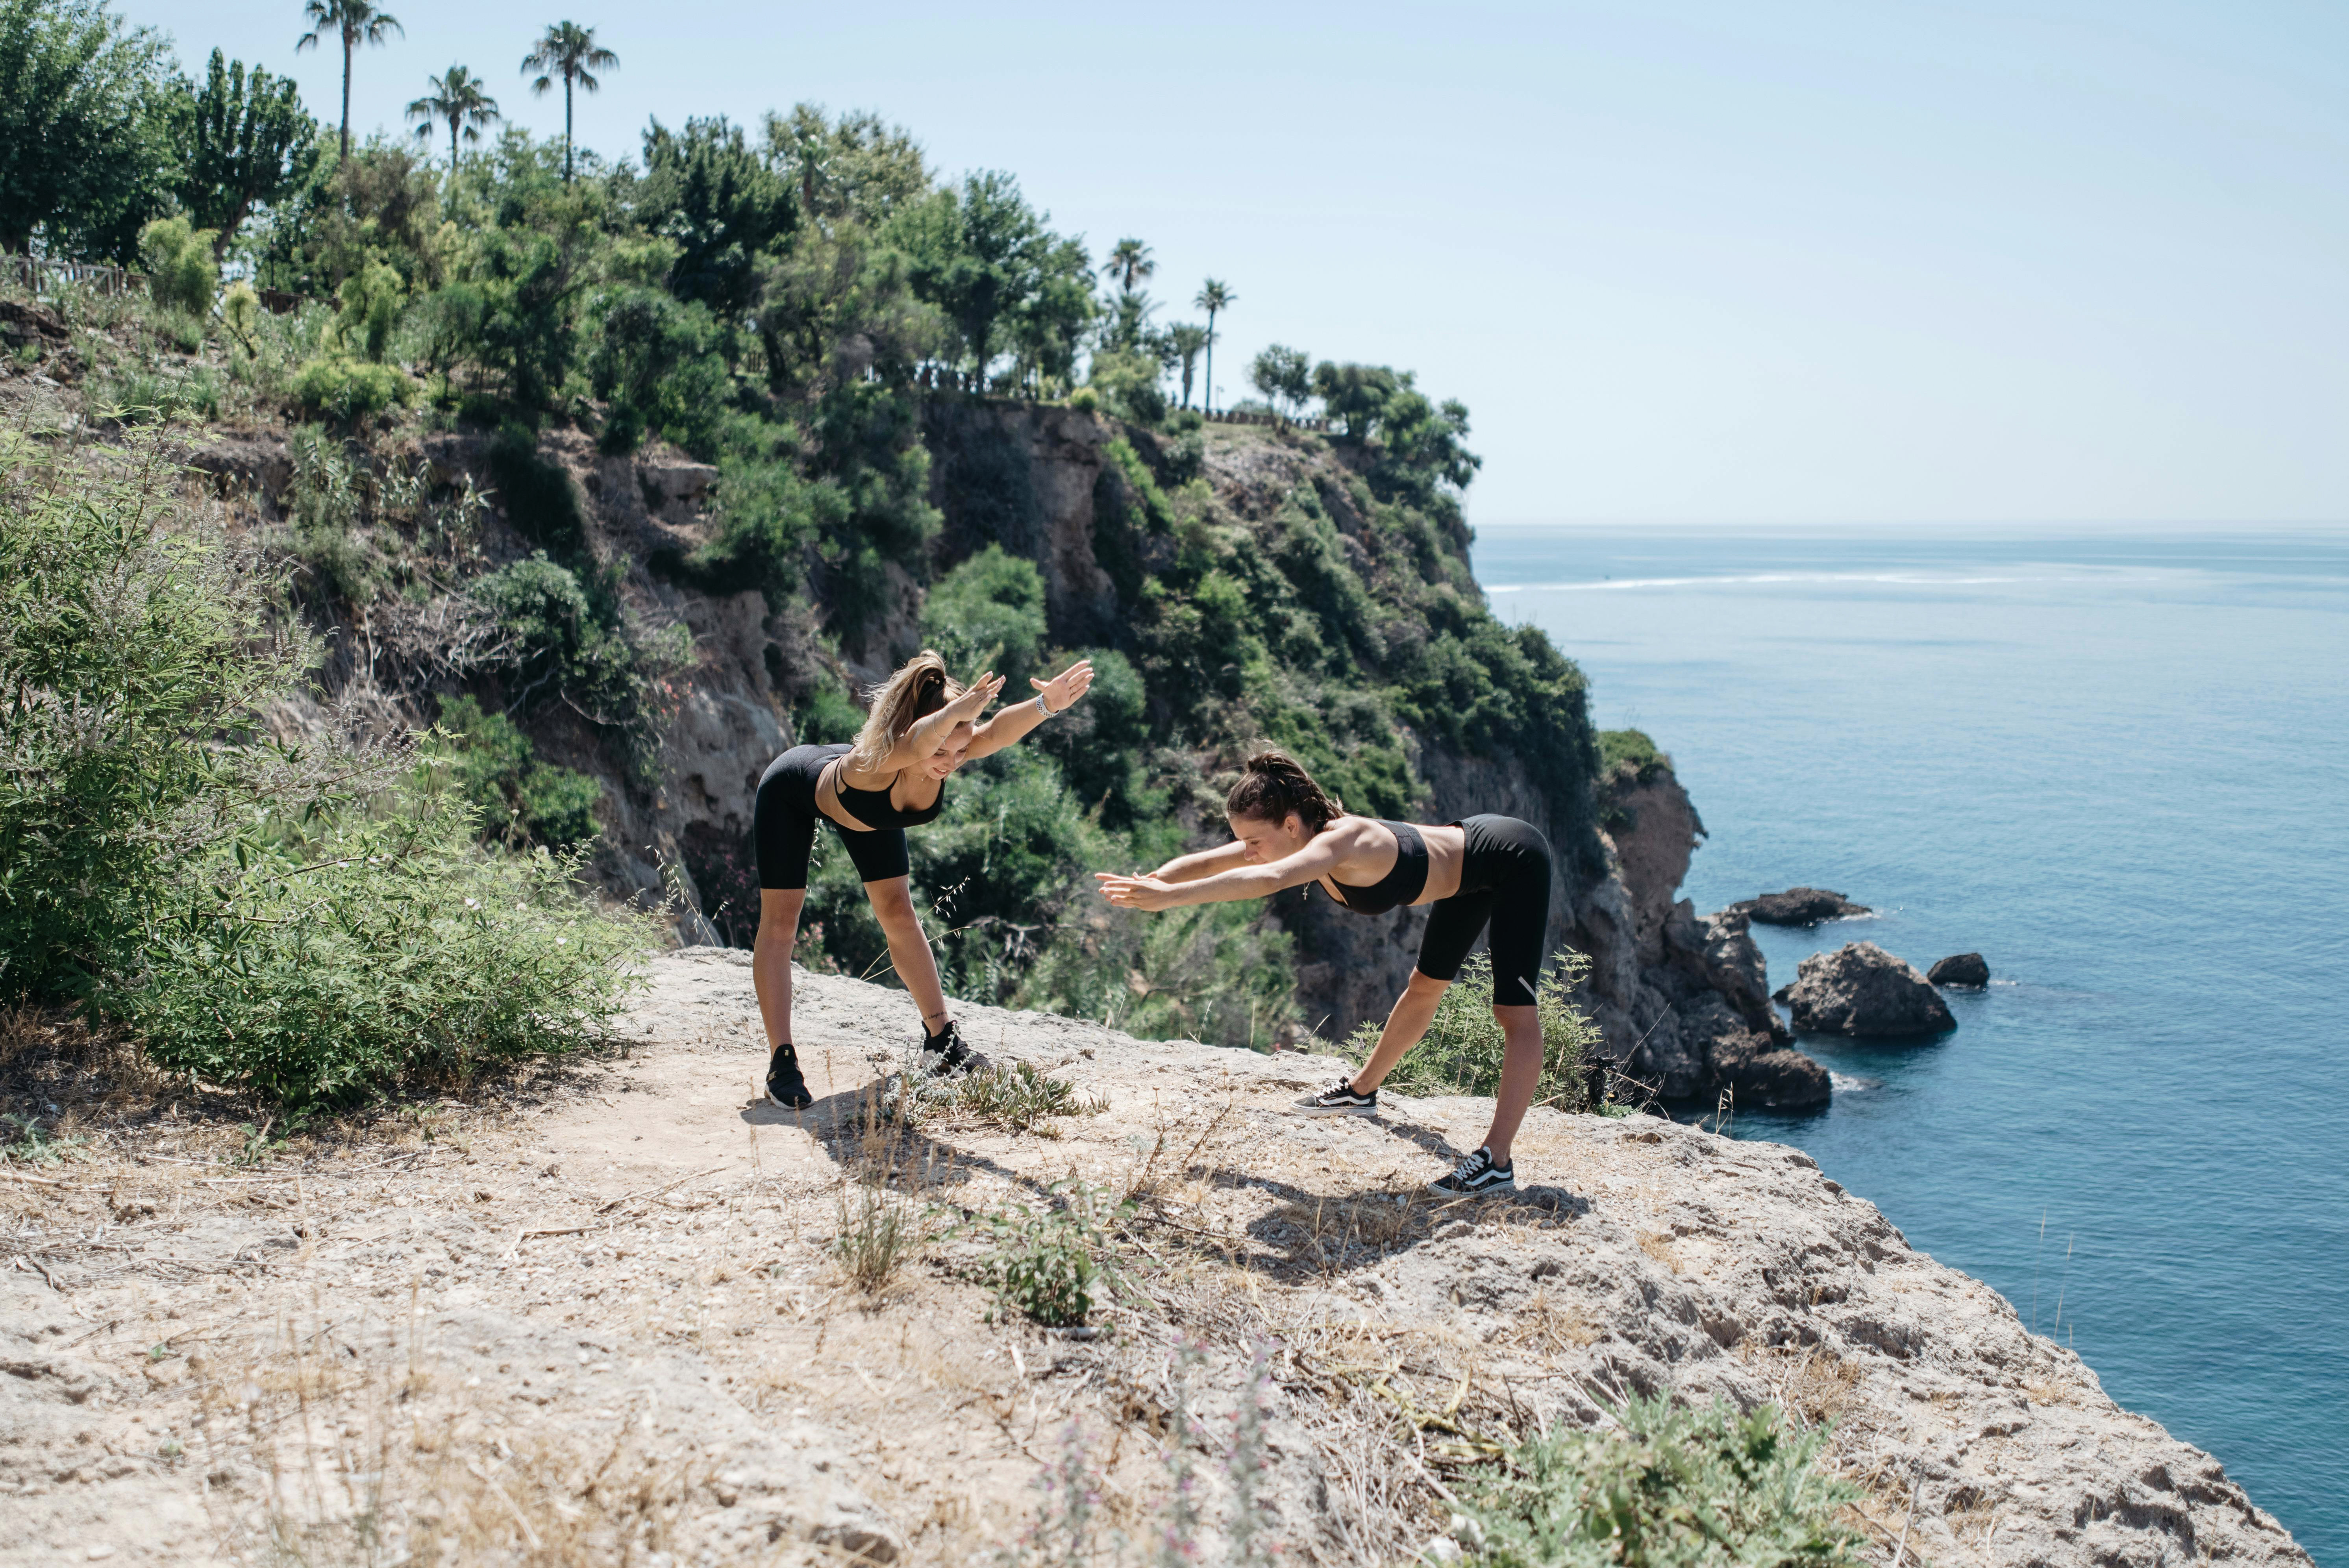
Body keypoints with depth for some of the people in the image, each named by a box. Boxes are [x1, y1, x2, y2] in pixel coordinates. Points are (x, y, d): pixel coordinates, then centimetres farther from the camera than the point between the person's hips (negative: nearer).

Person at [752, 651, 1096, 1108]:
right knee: (781, 922, -6)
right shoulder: (875, 762, -48)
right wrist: (958, 710, -91)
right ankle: (782, 1062, 0)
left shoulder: (951, 753, -35)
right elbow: (917, 743, -72)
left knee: (899, 915, 7)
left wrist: (1046, 705, -75)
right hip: (793, 791, -5)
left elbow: (998, 731, -56)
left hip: (867, 810, 5)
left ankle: (941, 1039, 17)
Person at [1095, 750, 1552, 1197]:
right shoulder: (1300, 836, -16)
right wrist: (1147, 885, -38)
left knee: (1515, 1012, -15)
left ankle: (1497, 1161, -17)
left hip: (1514, 862, -9)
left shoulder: (1342, 840, -40)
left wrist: (1169, 897, -64)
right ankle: (1362, 1091, 41)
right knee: (1425, 987, 25)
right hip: (1468, 844, 9)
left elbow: (1269, 879, -58)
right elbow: (1202, 863, -20)